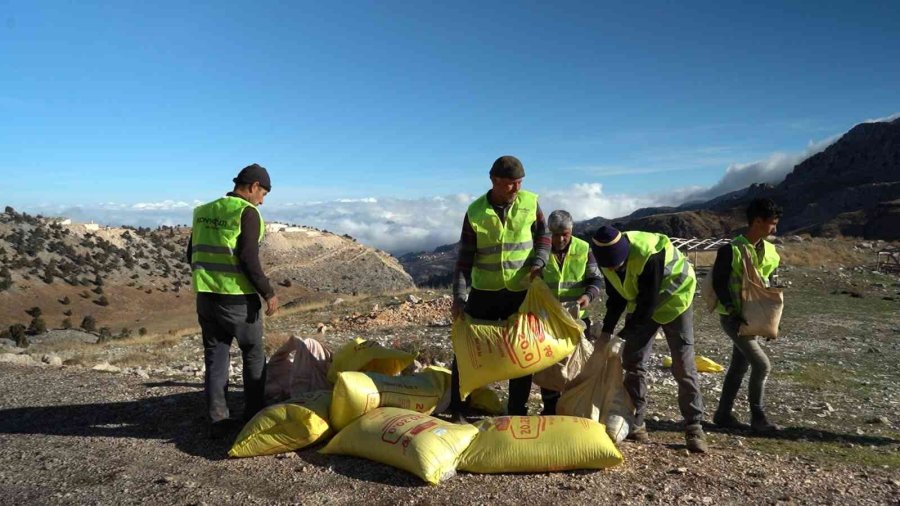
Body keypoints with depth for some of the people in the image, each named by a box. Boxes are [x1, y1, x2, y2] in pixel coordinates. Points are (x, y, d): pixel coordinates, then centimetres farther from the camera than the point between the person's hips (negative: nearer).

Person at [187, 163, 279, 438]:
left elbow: (192, 255, 15)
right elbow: (249, 258, -19)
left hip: (206, 297, 6)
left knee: (215, 357, 12)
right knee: (253, 354, 13)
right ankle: (253, 415, 21)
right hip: (238, 299, -6)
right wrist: (268, 293, -12)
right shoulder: (247, 212, -12)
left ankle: (217, 420, 14)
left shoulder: (203, 211, 10)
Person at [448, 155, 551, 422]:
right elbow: (465, 258, -8)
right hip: (484, 291, -1)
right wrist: (459, 297, -14)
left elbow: (544, 235, 9)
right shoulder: (475, 212, -10)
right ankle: (457, 409, 18)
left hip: (521, 292, 1)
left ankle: (517, 412, 24)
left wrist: (538, 262, -9)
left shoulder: (530, 203, -7)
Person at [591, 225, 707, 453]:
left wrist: (624, 334, -26)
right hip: (641, 304, 6)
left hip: (673, 300, -6)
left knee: (683, 365, -8)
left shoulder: (649, 255, -37)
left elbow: (649, 303, -31)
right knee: (633, 361, 1)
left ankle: (694, 427, 2)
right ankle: (635, 423, 11)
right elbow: (616, 297, -2)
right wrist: (606, 330, -10)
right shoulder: (608, 258, -15)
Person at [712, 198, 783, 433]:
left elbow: (769, 285, 16)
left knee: (739, 367, 11)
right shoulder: (731, 250, -16)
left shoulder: (769, 251, 7)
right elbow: (719, 284, -15)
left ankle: (723, 414, 22)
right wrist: (733, 312, -21)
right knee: (762, 364, -10)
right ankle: (758, 417, 5)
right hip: (733, 317, -8)